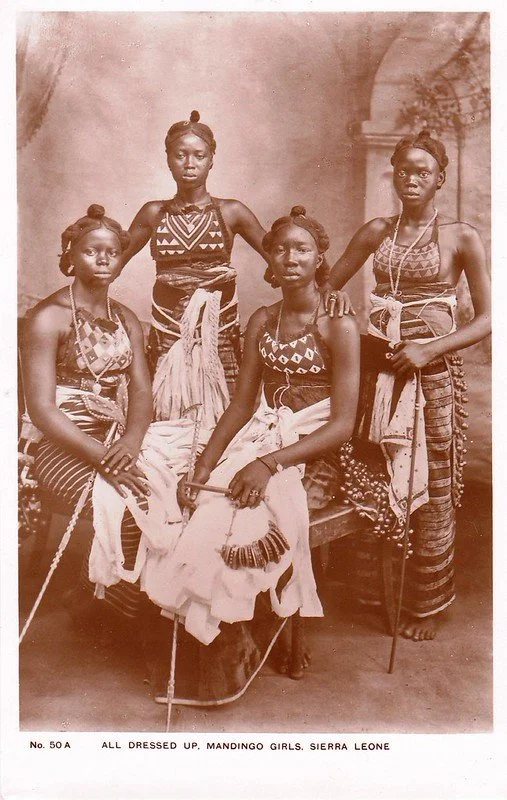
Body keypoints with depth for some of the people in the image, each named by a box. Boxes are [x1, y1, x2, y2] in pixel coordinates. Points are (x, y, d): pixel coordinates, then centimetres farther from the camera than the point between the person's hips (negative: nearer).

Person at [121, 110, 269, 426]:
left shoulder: (231, 211, 5)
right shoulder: (154, 213, 9)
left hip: (219, 329, -1)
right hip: (169, 332, 1)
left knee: (223, 419, -5)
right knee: (168, 419, -3)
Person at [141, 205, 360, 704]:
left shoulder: (339, 328, -5)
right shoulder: (262, 321, 12)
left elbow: (342, 425, -11)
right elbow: (242, 404, 9)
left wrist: (270, 463, -22)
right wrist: (204, 465, -6)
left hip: (310, 457, -5)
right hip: (257, 440, 5)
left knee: (248, 523, -30)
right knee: (197, 510, -23)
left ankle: (227, 667, -9)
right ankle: (218, 651, -8)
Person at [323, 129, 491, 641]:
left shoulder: (461, 238, -1)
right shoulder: (377, 231, 9)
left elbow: (486, 318, -2)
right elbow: (330, 284, 16)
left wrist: (429, 349, -14)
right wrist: (334, 301, -8)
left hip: (433, 372, -3)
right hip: (379, 368, 3)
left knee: (431, 492, 3)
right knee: (368, 483, 5)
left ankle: (426, 604, 20)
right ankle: (371, 589, 23)